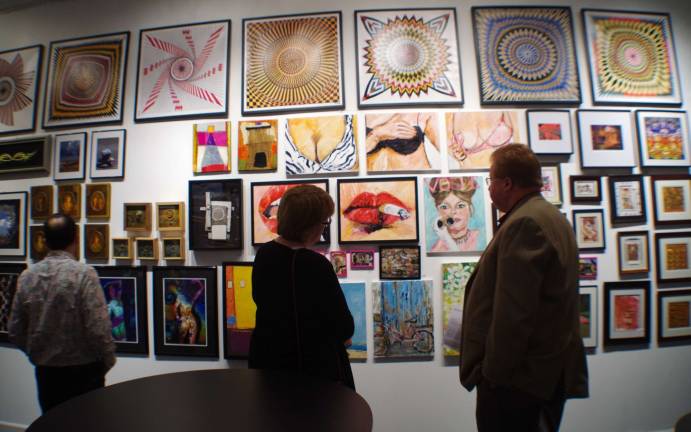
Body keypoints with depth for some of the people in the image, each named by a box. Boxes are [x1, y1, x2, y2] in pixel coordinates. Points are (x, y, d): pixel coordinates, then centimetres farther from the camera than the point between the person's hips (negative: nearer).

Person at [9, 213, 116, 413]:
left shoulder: (27, 276, -3)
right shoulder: (84, 273, -18)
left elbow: (15, 332, 4)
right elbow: (98, 328, -20)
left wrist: (39, 355, 19)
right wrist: (108, 361, -3)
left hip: (45, 372, 5)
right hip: (83, 372, -4)